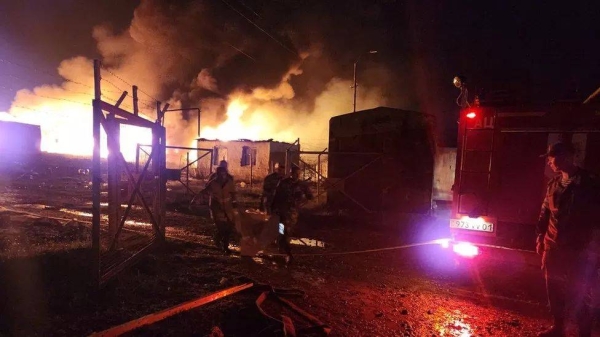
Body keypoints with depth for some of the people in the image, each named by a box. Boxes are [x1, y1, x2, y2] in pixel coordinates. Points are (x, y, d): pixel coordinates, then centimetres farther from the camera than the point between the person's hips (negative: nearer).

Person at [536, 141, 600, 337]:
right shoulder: (554, 184, 8)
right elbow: (545, 213, 15)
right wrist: (540, 236, 9)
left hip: (578, 250, -6)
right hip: (553, 247, 6)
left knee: (578, 294, 1)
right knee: (554, 290, 13)